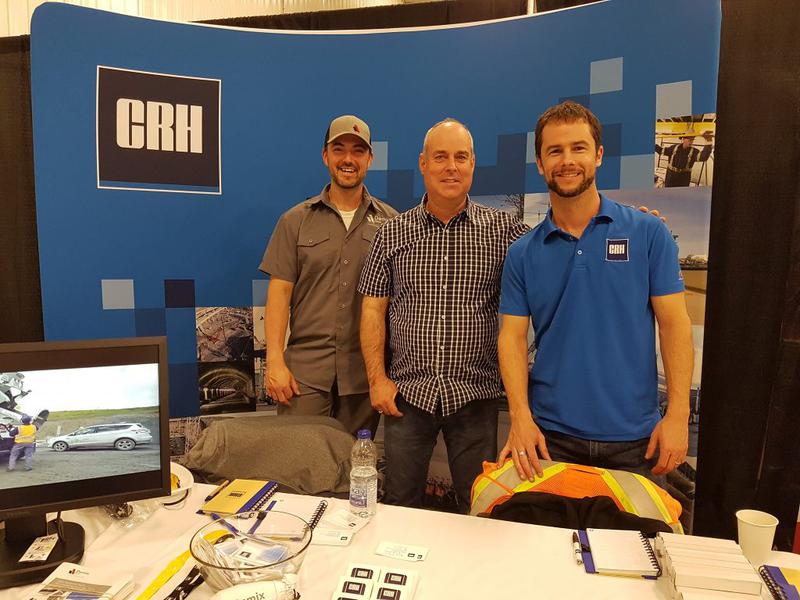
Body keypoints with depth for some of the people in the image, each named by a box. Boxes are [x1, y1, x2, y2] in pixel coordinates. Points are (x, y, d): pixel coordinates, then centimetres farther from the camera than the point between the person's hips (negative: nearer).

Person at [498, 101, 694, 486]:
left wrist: (677, 414, -10)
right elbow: (512, 336, -2)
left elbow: (674, 323, -3)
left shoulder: (648, 233, -2)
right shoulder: (522, 253, 1)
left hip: (635, 438, 0)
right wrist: (521, 417, -13)